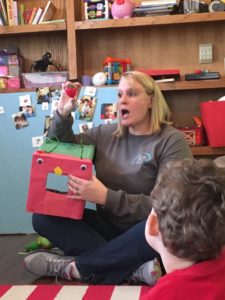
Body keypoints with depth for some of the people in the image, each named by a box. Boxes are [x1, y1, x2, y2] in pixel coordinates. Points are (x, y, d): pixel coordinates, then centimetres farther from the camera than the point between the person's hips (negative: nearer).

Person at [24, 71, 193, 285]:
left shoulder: (171, 141, -8)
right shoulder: (106, 134, 8)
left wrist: (106, 197, -27)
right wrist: (62, 115, -6)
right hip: (108, 227, 5)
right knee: (43, 215, -15)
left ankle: (72, 267, -22)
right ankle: (136, 268, -27)